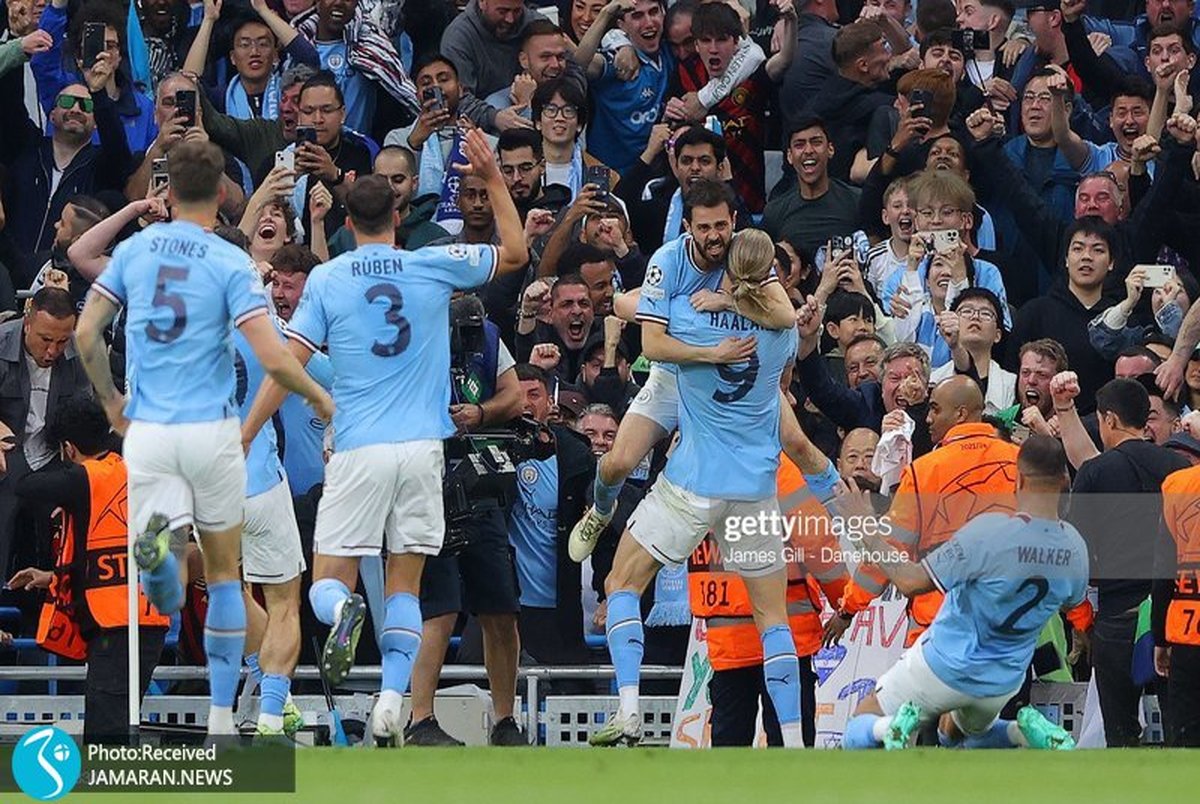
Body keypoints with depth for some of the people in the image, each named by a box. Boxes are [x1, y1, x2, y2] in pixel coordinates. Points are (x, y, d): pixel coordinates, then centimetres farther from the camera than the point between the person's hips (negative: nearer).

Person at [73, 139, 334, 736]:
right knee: (224, 571, 15)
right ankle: (221, 715, 15)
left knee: (165, 588, 0)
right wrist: (318, 397, 5)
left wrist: (110, 399, 21)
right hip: (210, 430, -2)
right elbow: (273, 358, -14)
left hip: (146, 433, 2)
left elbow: (86, 334, 5)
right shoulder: (230, 263, -7)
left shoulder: (134, 250, 4)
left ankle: (159, 538, -37)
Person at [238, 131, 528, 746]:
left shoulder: (326, 280, 1)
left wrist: (244, 439, 2)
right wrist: (494, 180, 22)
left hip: (357, 449, -1)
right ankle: (392, 701, -9)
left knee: (328, 582, 4)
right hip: (421, 445, 1)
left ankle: (341, 611, -32)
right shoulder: (434, 267, 3)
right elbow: (515, 252, 17)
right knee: (404, 586, 8)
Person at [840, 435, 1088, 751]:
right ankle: (1026, 732, 6)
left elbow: (913, 582, -23)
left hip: (946, 664, -5)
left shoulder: (989, 530, -29)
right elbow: (1070, 603, 11)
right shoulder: (1075, 547, -11)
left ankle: (894, 727, -22)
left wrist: (870, 536, -9)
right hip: (1004, 683, 5)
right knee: (955, 735, 35)